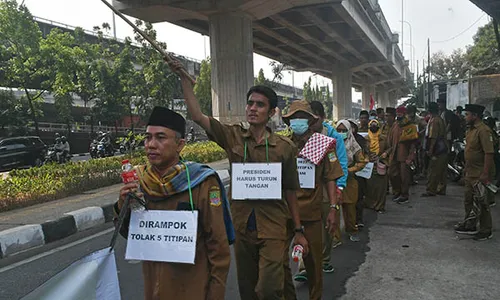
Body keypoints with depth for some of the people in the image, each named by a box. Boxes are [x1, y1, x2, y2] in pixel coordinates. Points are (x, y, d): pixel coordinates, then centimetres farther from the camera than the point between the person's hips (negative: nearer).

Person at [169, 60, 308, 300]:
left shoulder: (285, 147, -5)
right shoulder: (233, 137, -1)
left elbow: (290, 191, 2)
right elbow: (197, 116, -9)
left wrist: (298, 230, 5)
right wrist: (184, 78, -14)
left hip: (272, 229, -2)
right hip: (241, 227, 3)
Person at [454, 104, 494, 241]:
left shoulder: (483, 130, -19)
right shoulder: (471, 129, 12)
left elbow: (489, 153, -24)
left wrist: (485, 174, -25)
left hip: (480, 174, -10)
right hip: (470, 173, 10)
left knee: (480, 203, 0)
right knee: (468, 200, 17)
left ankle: (486, 231, 14)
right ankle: (470, 226, 31)